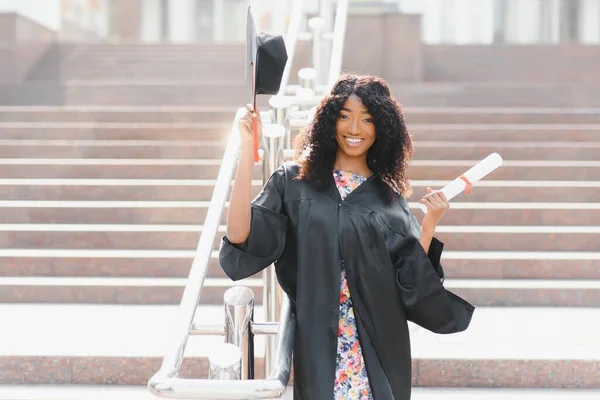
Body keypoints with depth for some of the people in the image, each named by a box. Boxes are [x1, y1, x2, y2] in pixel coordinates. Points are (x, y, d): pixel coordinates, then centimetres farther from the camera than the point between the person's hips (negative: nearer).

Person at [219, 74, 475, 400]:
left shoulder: (389, 199, 7)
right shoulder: (293, 182, 2)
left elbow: (409, 281, 3)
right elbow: (240, 237, -12)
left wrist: (429, 224, -9)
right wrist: (247, 152, -13)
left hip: (378, 348, 2)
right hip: (317, 344, -1)